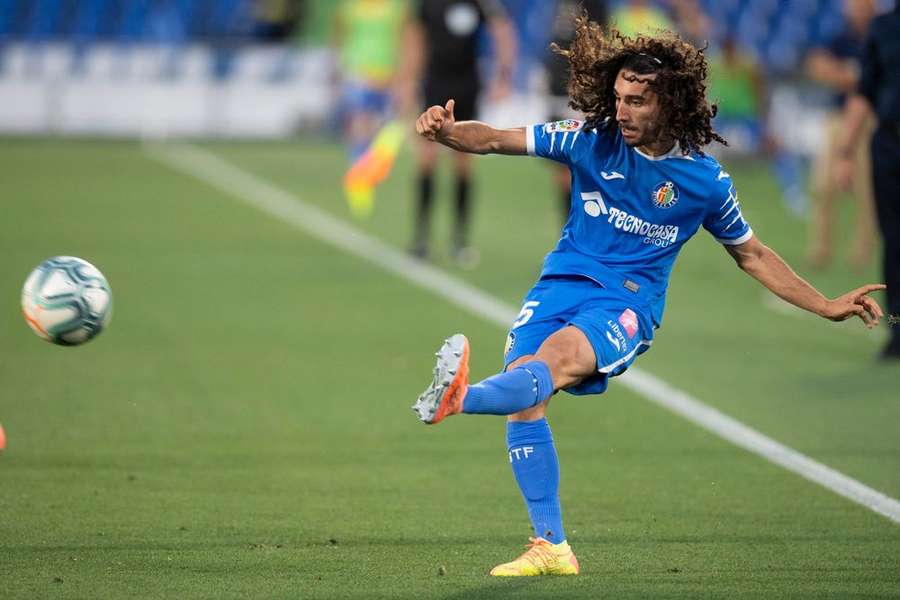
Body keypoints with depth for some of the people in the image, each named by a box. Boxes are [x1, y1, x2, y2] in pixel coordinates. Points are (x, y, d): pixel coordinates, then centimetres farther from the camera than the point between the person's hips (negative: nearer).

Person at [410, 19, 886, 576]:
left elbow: (752, 254, 16)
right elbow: (496, 140, -1)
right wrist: (448, 132, -23)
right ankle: (550, 546, -7)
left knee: (556, 358, -34)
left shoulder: (704, 179, 1)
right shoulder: (592, 140, 1)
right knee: (524, 396, -17)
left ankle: (459, 397, -64)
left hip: (627, 302, -3)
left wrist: (828, 306, 13)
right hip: (563, 281, 3)